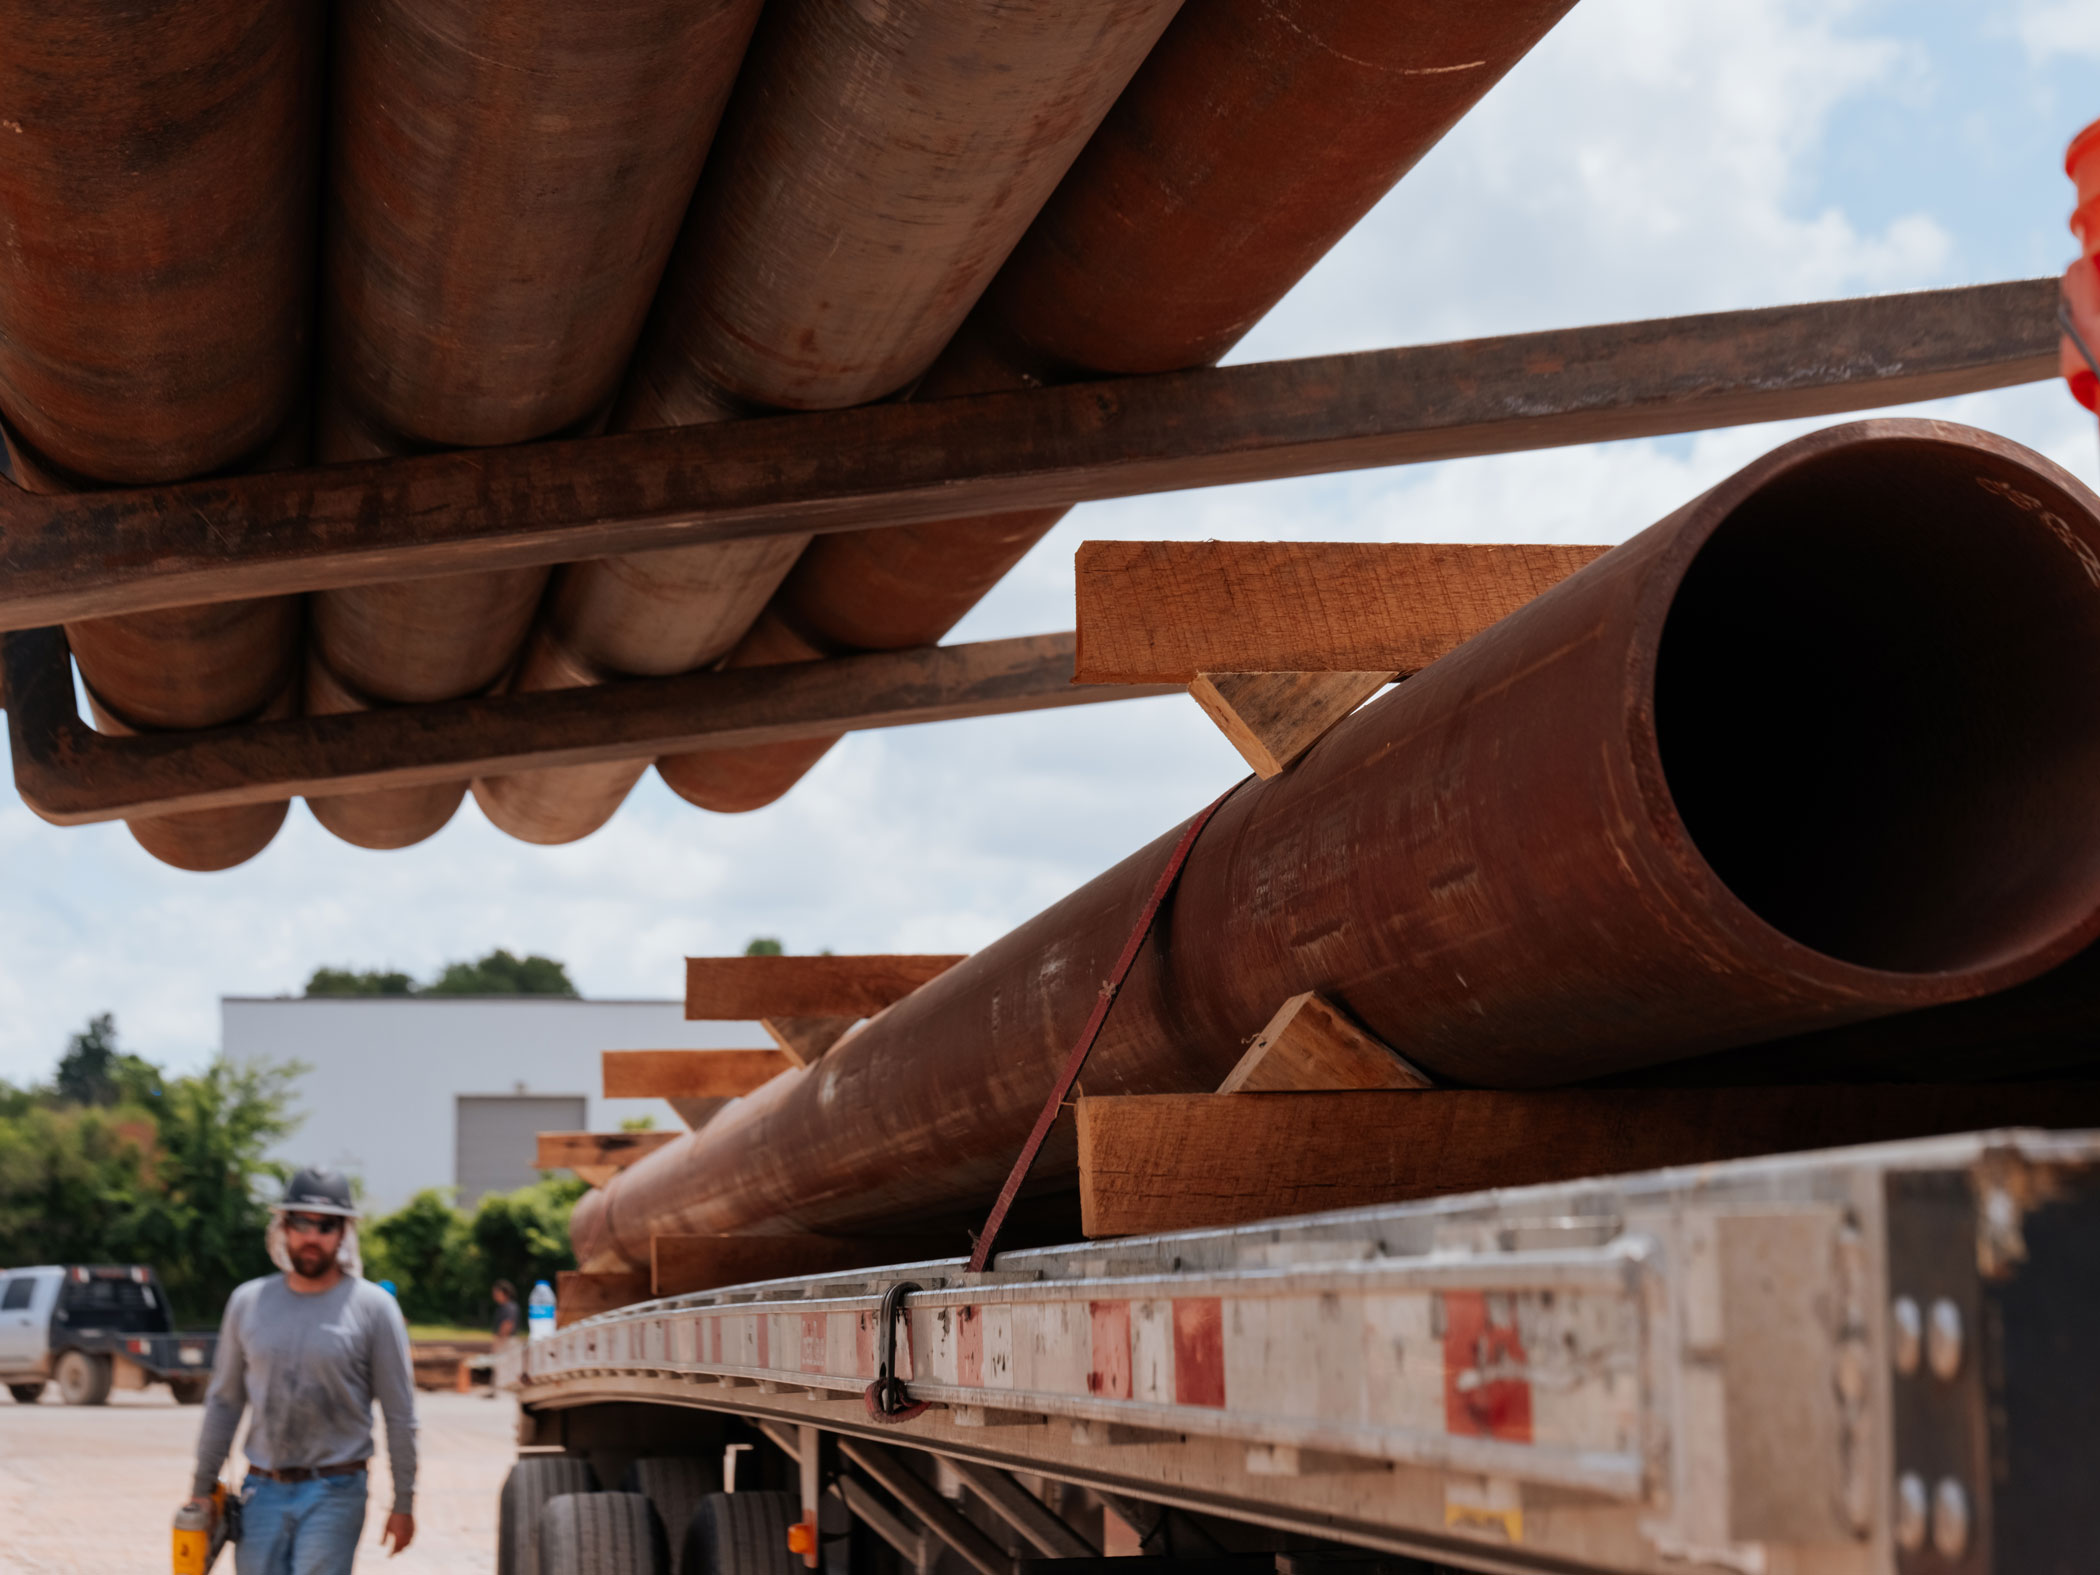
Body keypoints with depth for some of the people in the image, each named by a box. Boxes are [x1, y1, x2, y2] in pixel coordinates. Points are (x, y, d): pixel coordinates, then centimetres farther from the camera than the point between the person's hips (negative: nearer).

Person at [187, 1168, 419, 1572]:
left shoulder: (373, 1307, -2)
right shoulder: (248, 1303, 8)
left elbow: (399, 1414, 0)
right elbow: (224, 1402, 14)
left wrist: (403, 1503, -2)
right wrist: (201, 1490, 12)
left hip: (334, 1494, -4)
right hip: (262, 1492, 4)